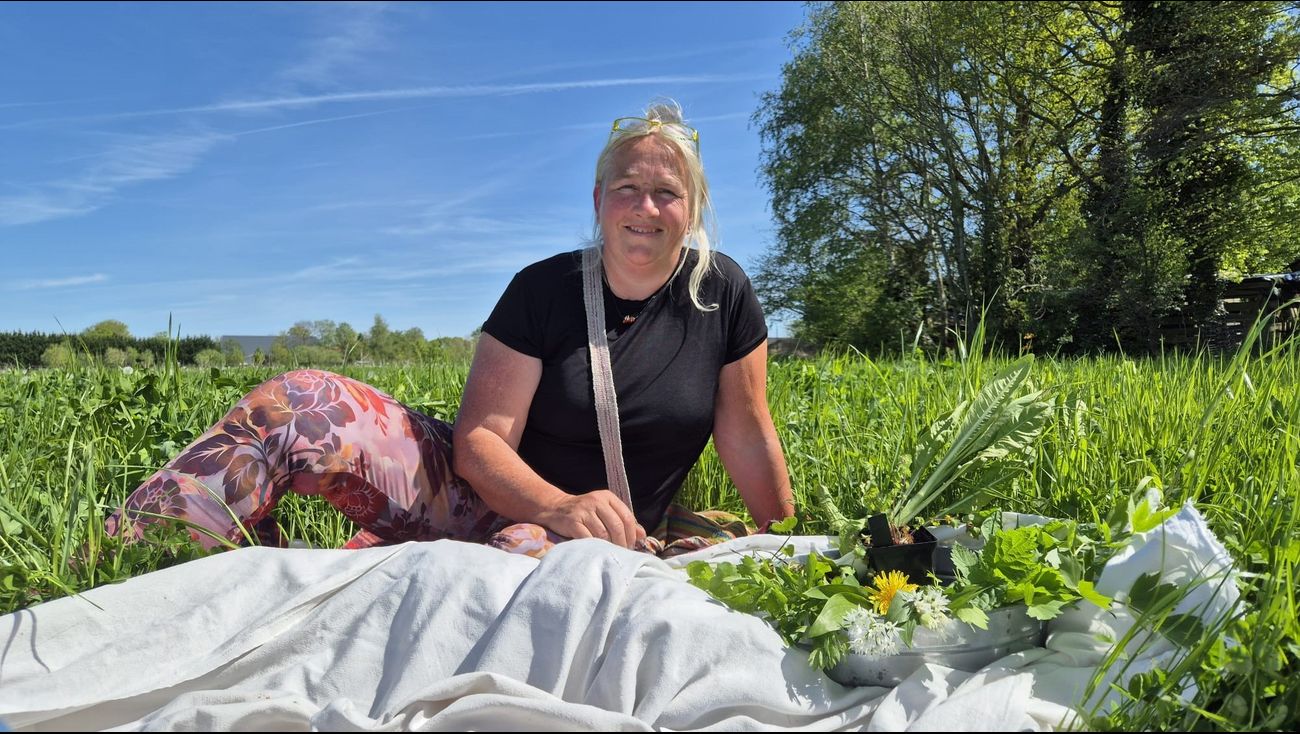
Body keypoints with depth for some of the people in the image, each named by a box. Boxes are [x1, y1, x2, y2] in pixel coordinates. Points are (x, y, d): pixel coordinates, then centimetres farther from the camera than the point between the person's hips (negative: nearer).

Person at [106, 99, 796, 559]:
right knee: (300, 401, -20)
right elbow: (481, 438, -12)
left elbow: (748, 434, 1)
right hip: (486, 491, 1)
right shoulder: (542, 290, -7)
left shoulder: (723, 291, -3)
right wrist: (561, 506, -30)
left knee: (530, 552, -41)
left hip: (606, 538, 0)